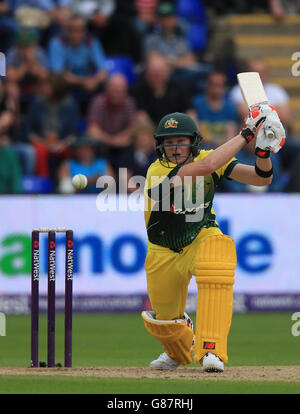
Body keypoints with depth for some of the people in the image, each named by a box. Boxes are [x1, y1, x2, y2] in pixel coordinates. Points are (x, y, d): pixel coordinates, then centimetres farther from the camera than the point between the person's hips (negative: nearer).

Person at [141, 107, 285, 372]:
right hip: (165, 252, 0)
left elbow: (262, 178, -15)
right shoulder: (158, 172, -27)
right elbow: (205, 167, -42)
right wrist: (246, 134, -39)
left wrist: (264, 151, -37)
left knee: (216, 266, -35)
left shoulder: (212, 159, -13)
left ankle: (211, 350, -30)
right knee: (165, 320, 8)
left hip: (202, 238, 0)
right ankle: (180, 350, 48)